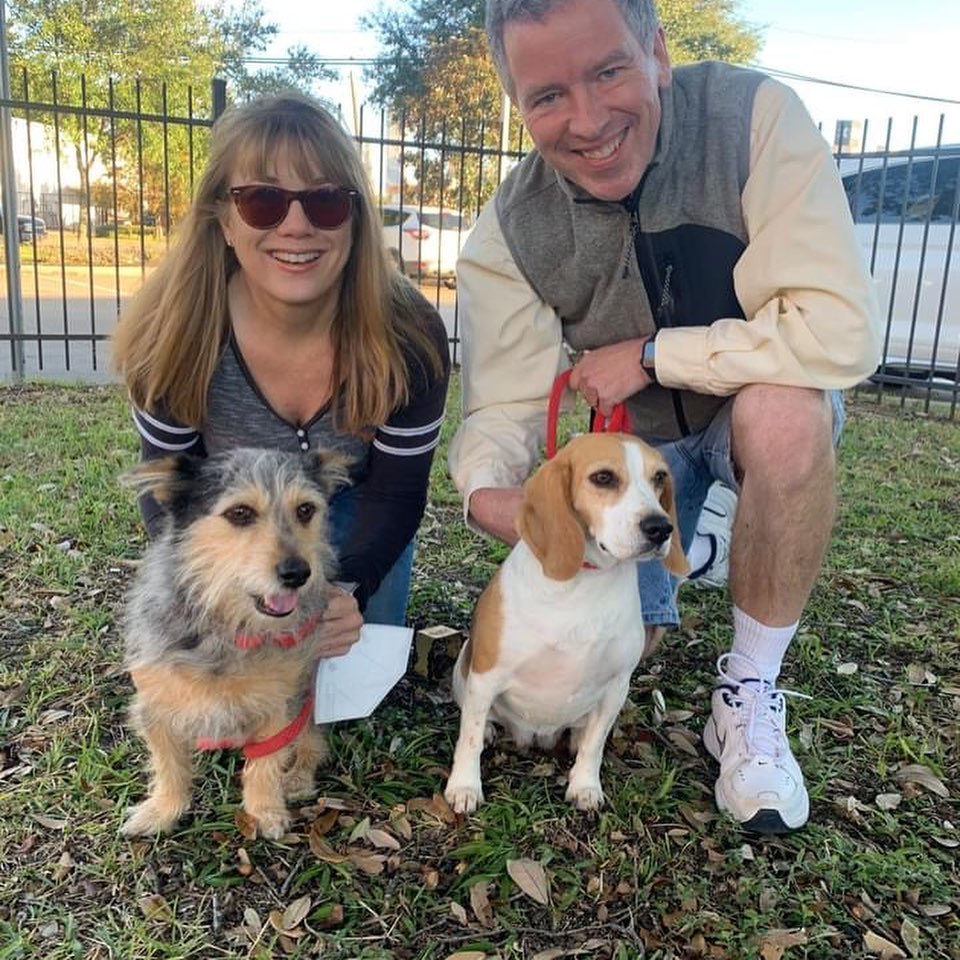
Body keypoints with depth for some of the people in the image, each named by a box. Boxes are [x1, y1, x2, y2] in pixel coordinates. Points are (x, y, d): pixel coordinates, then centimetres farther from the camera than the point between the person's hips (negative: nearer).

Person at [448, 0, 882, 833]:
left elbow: (841, 333, -33)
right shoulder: (509, 234, -17)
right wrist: (487, 490, -41)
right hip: (632, 436, 3)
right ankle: (675, 537, 30)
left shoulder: (754, 117, -26)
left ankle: (751, 692, -15)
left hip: (767, 410, -2)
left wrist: (650, 353, -27)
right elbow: (504, 405, -19)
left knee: (785, 414, -37)